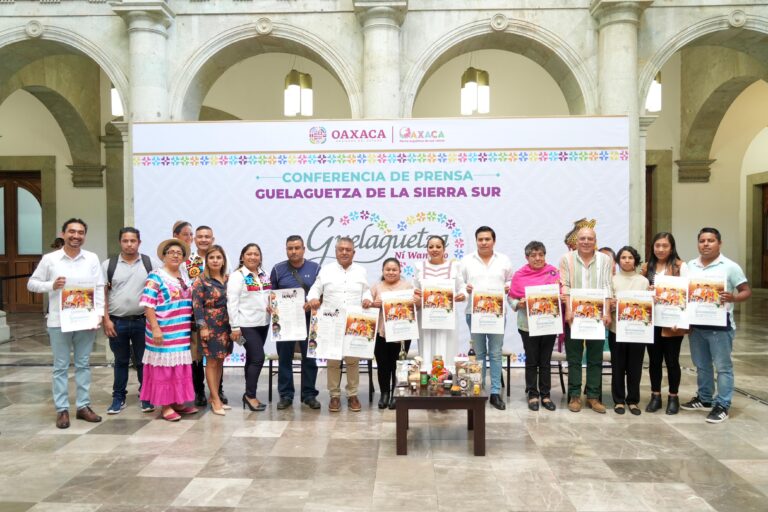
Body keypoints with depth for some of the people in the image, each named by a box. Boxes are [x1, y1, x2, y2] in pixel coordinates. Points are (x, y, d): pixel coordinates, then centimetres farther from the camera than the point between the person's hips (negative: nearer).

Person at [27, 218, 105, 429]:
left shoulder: (92, 259, 2)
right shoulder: (49, 259, 0)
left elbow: (99, 288, 0)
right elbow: (32, 283, 5)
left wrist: (98, 314, -9)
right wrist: (51, 285, -14)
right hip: (58, 321, -1)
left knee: (83, 364, 10)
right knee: (60, 367, 7)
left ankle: (83, 406, 19)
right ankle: (62, 409, 15)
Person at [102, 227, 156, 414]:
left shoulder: (149, 263, 2)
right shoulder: (108, 264, 2)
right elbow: (102, 294, 2)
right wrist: (106, 320, -5)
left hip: (142, 321, 0)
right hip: (117, 321, 1)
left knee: (143, 361, 7)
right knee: (121, 361, 13)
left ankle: (146, 397, 19)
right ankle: (118, 398, 25)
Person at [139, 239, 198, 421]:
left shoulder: (184, 278, 14)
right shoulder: (156, 276, -7)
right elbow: (147, 304, -14)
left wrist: (191, 328, 15)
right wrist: (155, 328, -20)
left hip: (182, 333, 7)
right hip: (164, 334, -7)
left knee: (180, 368, 11)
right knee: (164, 368, 0)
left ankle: (178, 402, 22)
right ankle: (165, 406, 8)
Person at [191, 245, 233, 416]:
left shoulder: (227, 279, 9)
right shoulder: (201, 280, -5)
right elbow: (197, 305, -10)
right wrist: (202, 327, -16)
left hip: (226, 326, 5)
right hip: (210, 325, -5)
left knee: (220, 361, 10)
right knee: (212, 362, 0)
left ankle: (214, 397, 20)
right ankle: (216, 400, 7)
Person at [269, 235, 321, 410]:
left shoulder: (315, 268, 3)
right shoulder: (278, 269, 5)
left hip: (308, 319, 0)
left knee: (309, 358, 4)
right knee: (284, 358, 5)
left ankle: (309, 394, 15)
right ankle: (286, 395, 15)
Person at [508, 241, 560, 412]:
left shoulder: (553, 272, 2)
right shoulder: (520, 275, -2)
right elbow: (511, 298, 0)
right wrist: (519, 304, -19)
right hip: (528, 325, -1)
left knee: (546, 361, 11)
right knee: (531, 361, 9)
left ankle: (545, 395, 22)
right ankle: (532, 394, 20)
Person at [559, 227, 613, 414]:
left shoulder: (605, 260, 7)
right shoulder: (567, 259, 3)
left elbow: (606, 287, 1)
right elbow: (565, 286, -4)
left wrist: (606, 312, -9)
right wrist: (568, 310, -14)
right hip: (574, 315, -1)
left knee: (596, 357, 6)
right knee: (574, 357, 4)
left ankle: (593, 396, 16)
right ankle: (574, 396, 12)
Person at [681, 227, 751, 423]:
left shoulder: (730, 266, -7)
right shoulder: (691, 265, 8)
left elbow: (747, 291, -6)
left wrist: (732, 298, -27)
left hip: (720, 324, -5)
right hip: (696, 323, 5)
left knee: (723, 366, 2)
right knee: (701, 365, 16)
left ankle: (722, 406, 9)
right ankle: (704, 398, 31)